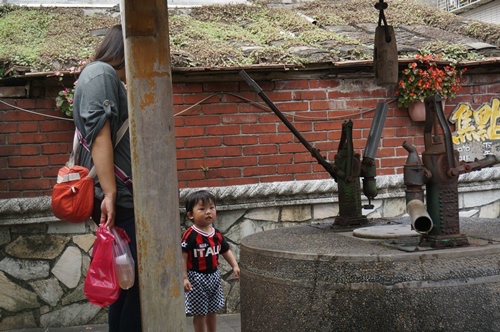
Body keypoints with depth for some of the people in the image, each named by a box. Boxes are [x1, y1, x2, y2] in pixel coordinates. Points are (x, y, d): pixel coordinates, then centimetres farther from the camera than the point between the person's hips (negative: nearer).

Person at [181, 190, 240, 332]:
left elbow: (226, 251, 12)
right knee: (200, 313, 4)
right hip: (197, 278, -6)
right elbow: (183, 257, -19)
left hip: (214, 276, 7)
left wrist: (235, 266, -1)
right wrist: (184, 277, -22)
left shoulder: (217, 235, 2)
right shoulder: (190, 235, -19)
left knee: (212, 311, 18)